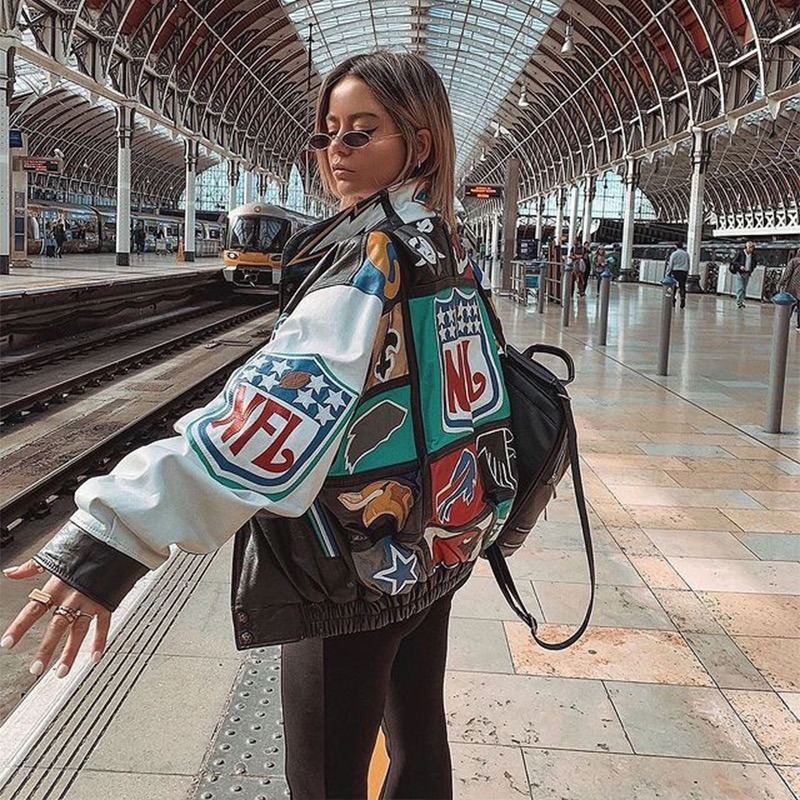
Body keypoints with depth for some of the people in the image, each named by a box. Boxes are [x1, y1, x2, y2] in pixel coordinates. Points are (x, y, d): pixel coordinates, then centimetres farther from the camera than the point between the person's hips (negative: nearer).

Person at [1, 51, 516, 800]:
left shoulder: (375, 254, -22)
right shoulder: (446, 250, 5)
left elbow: (284, 400, -37)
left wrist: (117, 531, -43)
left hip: (356, 568, -8)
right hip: (433, 546, 9)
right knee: (418, 732, 23)